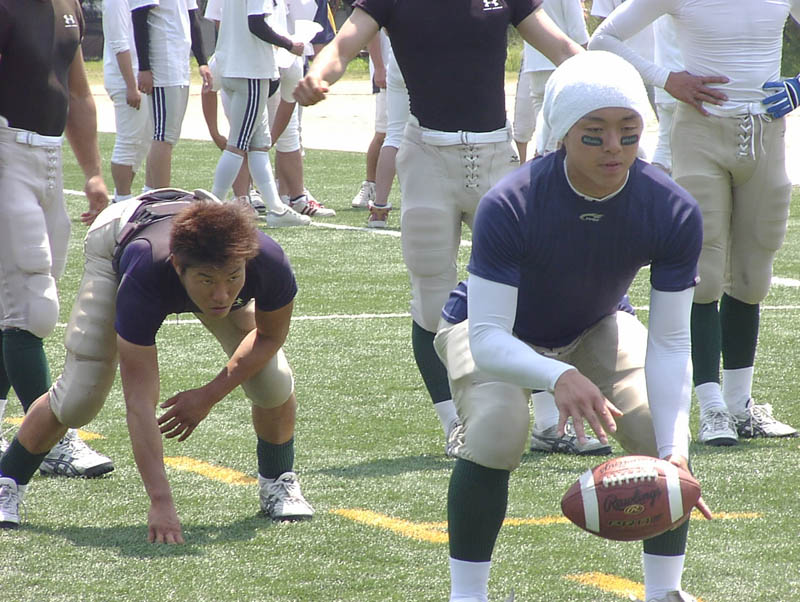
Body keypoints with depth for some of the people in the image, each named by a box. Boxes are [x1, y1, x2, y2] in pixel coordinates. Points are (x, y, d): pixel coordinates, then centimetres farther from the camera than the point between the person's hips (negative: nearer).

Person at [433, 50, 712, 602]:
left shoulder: (674, 212, -29)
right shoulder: (509, 207, -38)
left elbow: (669, 343, -24)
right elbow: (487, 338, -39)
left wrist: (675, 450, -37)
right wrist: (558, 377, -59)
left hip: (595, 328, 3)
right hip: (500, 331, -3)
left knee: (661, 436, -15)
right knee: (495, 437, -29)